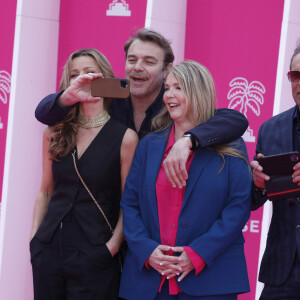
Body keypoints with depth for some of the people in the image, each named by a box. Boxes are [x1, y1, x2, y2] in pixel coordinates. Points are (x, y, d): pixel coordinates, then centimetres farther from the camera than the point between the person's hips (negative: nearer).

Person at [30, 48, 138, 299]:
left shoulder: (125, 137, -5)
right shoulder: (55, 132, 7)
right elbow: (46, 191, 14)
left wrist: (112, 247, -12)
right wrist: (35, 236, 6)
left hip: (93, 258, -4)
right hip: (48, 249, 4)